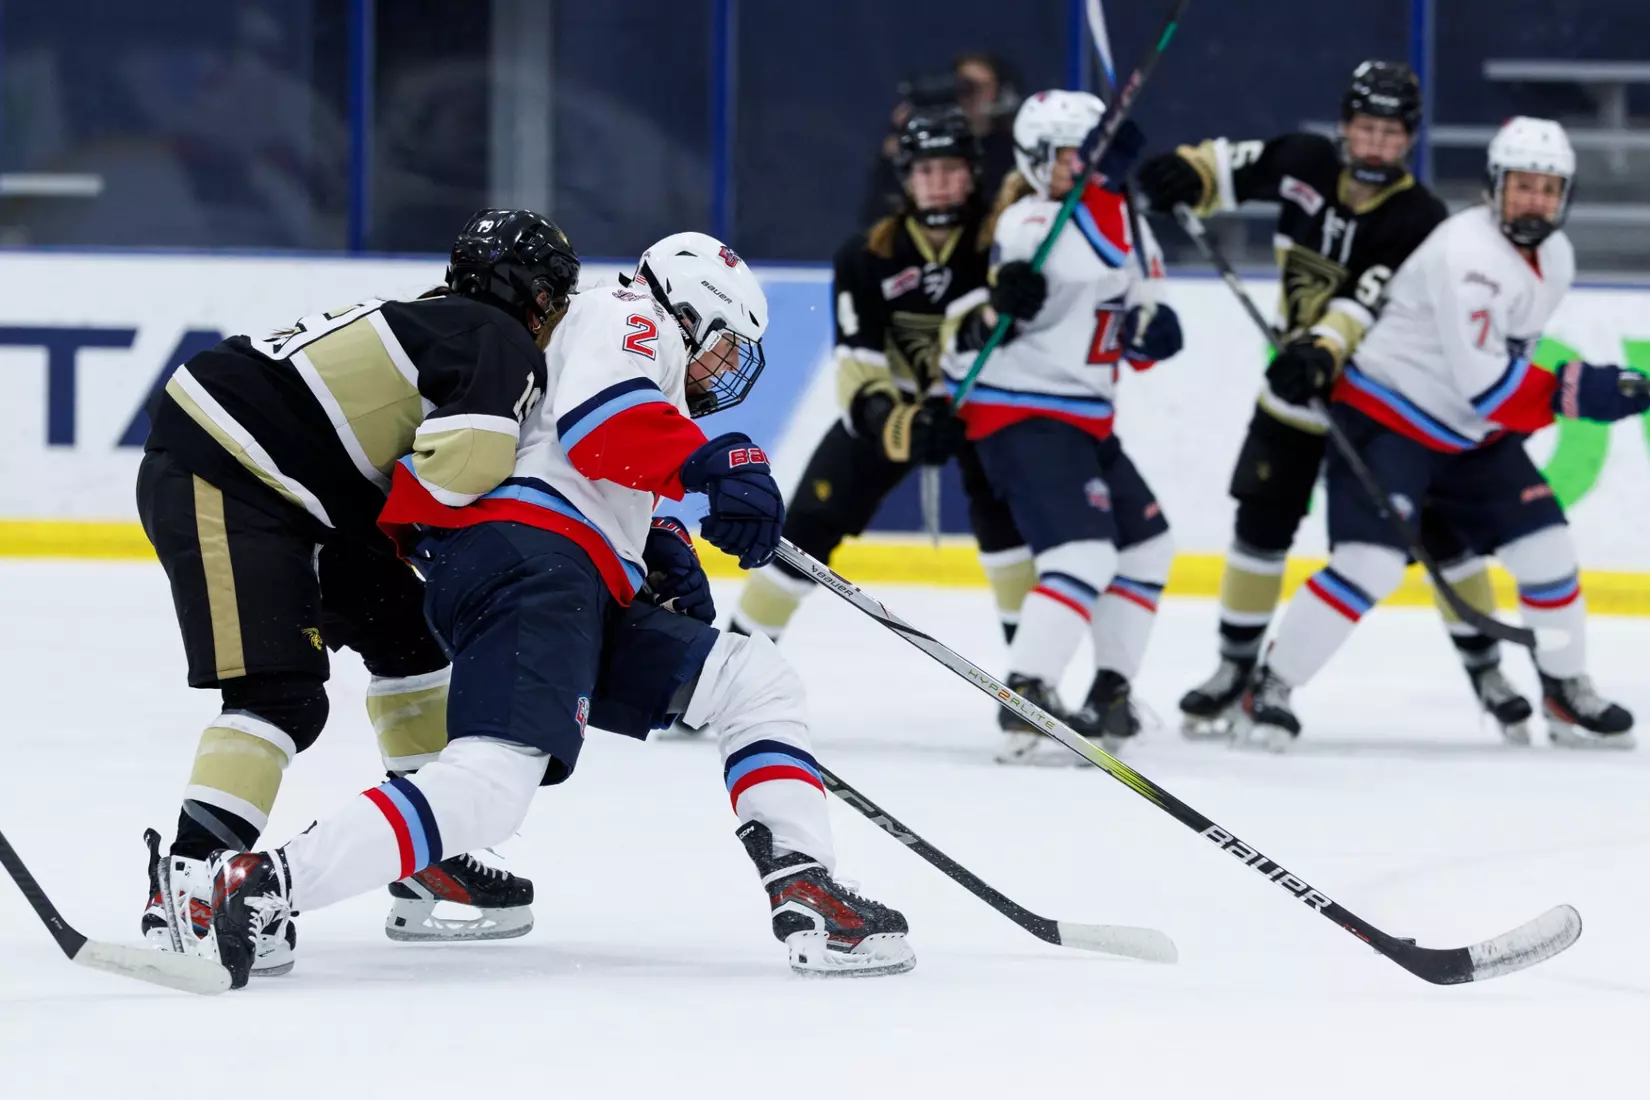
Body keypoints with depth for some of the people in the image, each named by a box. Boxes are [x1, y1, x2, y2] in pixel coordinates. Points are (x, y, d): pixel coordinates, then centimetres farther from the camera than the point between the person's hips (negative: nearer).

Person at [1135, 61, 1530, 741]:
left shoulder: (1419, 222, -20)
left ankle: (1485, 671, 9)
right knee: (1262, 524, -2)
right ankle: (1235, 668, 10)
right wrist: (1186, 174, -10)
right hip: (1300, 380, 3)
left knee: (1439, 528, -4)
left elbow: (1372, 303, -33)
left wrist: (1326, 351, -48)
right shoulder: (1305, 163, -8)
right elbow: (1236, 166, 9)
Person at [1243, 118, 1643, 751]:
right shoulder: (1468, 253, -26)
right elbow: (1482, 383, -28)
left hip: (1470, 434, 9)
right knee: (1370, 563, -21)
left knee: (1546, 549, 4)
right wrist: (1571, 394, -28)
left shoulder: (1556, 257, 3)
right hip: (1386, 418, -8)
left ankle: (1566, 695, 21)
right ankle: (1270, 687, -10)